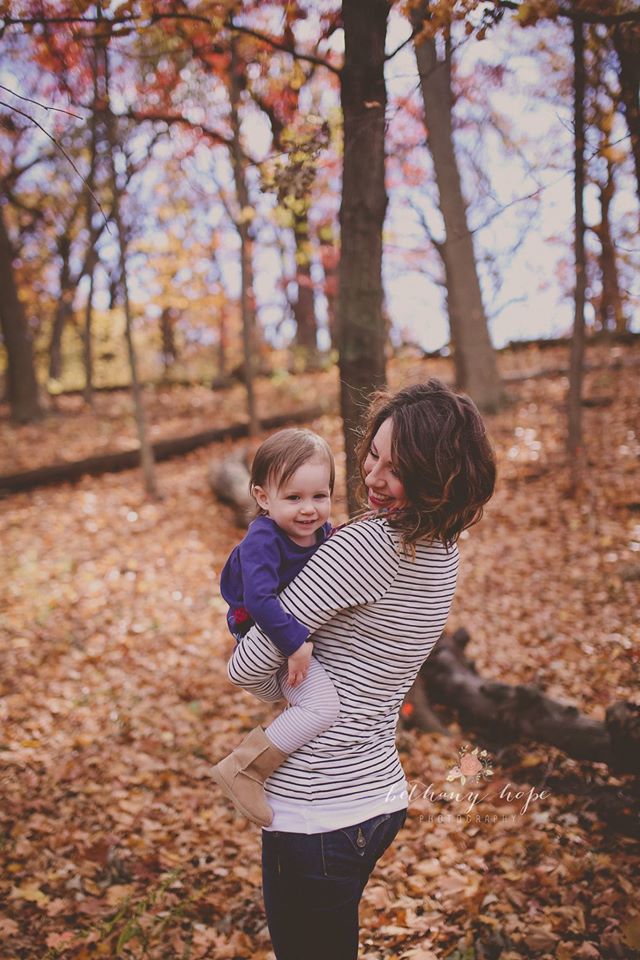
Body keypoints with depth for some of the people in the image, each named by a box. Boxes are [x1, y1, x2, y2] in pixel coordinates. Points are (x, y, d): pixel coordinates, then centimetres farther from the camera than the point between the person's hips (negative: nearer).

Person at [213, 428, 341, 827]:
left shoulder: (323, 531, -3)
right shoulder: (263, 540, -27)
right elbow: (259, 599, -37)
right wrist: (294, 644, -35)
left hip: (305, 629, 9)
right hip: (267, 636, -9)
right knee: (323, 705, -25)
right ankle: (242, 771, -16)